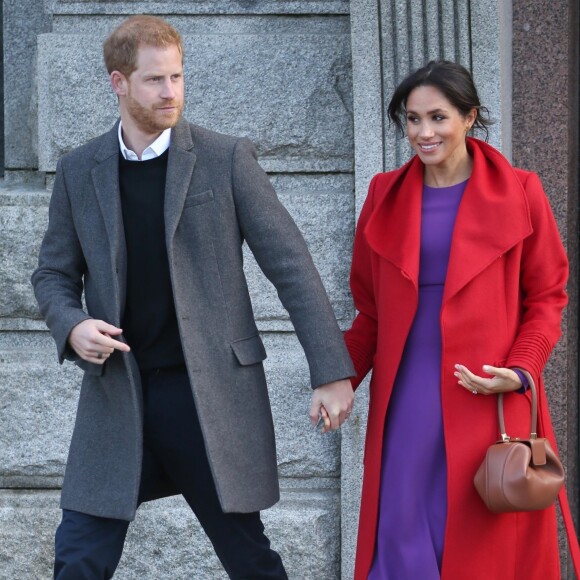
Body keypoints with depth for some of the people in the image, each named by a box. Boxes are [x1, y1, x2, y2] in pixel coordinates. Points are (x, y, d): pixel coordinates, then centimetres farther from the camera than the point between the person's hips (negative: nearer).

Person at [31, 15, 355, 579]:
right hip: (118, 394, 2)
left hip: (212, 392, -2)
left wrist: (331, 371, -8)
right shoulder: (78, 171, 6)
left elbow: (291, 265, -3)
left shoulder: (227, 159, -2)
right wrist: (72, 326, -8)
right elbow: (54, 273, 15)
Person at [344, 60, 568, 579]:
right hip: (406, 400, 2)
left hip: (490, 401, -2)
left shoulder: (518, 193, 0)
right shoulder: (386, 194, 8)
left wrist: (520, 370, -12)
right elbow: (372, 307, 12)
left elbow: (546, 296, 4)